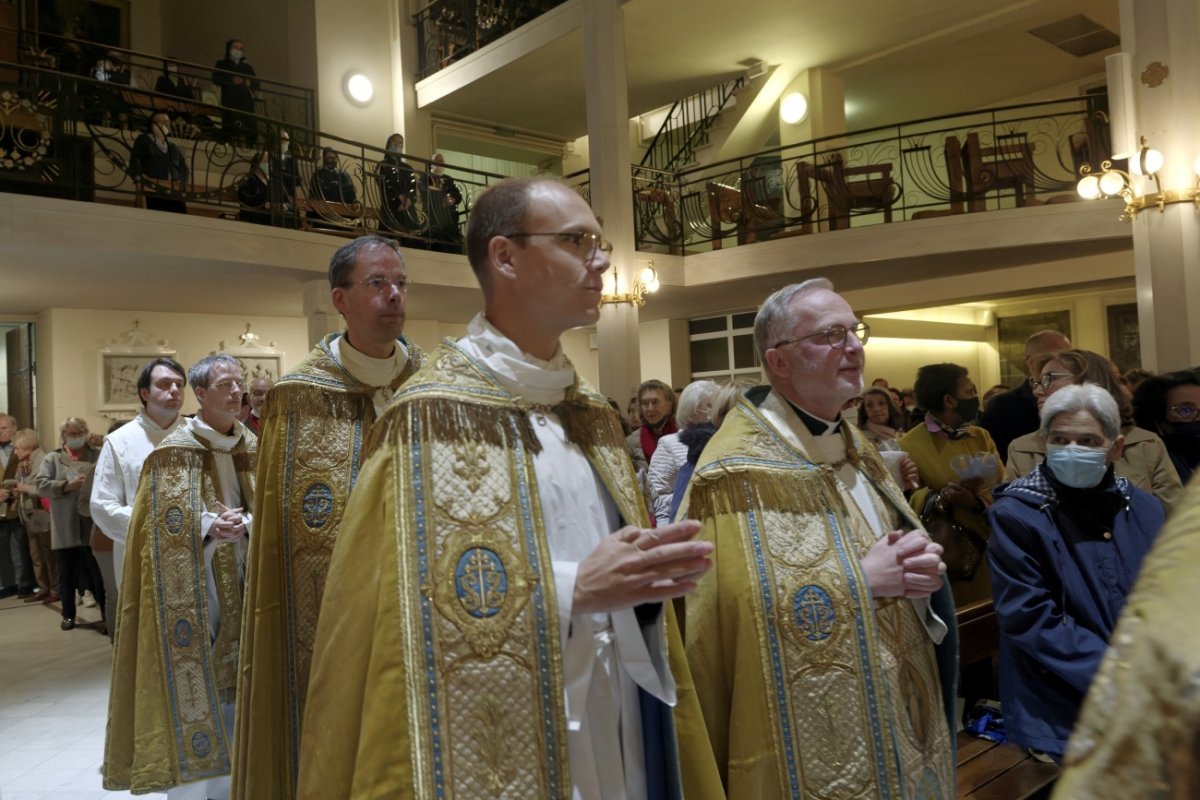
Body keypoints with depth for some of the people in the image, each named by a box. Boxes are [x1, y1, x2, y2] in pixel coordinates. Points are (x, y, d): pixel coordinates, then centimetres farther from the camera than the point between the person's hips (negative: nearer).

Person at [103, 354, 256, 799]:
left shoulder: (251, 446, 10)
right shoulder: (177, 450, -8)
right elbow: (165, 523, -11)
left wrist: (248, 523, -13)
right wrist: (208, 527, -28)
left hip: (240, 580, 6)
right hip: (194, 583, -6)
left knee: (235, 681, 12)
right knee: (193, 679, -2)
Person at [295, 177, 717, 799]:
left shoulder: (591, 412, 7)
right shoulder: (436, 413, -16)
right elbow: (429, 612, -20)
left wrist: (644, 584, -8)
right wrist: (574, 590, -24)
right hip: (505, 750, -7)